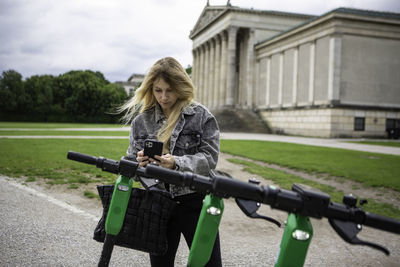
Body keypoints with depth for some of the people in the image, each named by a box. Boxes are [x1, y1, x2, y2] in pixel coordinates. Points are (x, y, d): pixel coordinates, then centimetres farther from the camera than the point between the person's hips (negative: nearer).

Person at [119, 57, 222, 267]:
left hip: (194, 202, -3)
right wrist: (140, 162, -14)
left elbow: (210, 159, -8)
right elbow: (130, 162, 10)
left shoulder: (201, 116, -2)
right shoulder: (141, 120, 7)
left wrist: (176, 163, -23)